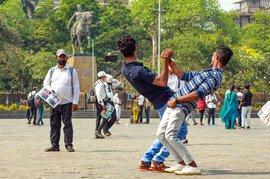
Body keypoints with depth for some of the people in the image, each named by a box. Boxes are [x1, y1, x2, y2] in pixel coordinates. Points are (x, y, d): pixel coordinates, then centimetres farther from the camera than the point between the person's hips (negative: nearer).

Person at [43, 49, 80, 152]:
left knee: (67, 124, -4)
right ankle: (54, 145, 7)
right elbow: (45, 83, 18)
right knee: (54, 124, 3)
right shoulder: (52, 71, 14)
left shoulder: (72, 71, 6)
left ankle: (69, 145, -2)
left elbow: (76, 87, 3)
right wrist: (50, 89, -6)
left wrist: (75, 102, -5)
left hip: (67, 102, -3)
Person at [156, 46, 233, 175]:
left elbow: (198, 94, -20)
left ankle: (193, 166, -20)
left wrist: (176, 99, -16)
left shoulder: (215, 76, -12)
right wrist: (169, 62, 20)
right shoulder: (206, 73, 20)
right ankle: (182, 163, 10)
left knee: (170, 135, -22)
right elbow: (183, 76, 27)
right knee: (161, 134, 7)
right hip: (174, 104, 10)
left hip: (182, 106, -10)